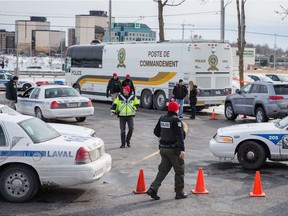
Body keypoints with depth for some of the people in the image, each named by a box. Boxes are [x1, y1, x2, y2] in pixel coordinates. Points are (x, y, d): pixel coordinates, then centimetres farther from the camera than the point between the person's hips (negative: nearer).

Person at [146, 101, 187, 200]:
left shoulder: (162, 119, 6)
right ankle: (179, 193, 13)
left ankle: (153, 189, 0)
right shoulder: (176, 120, -15)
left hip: (163, 148, 7)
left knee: (163, 170, 12)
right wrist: (182, 149, -27)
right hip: (173, 149, -7)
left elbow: (156, 132, 15)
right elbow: (180, 136, -22)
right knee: (179, 171, 7)